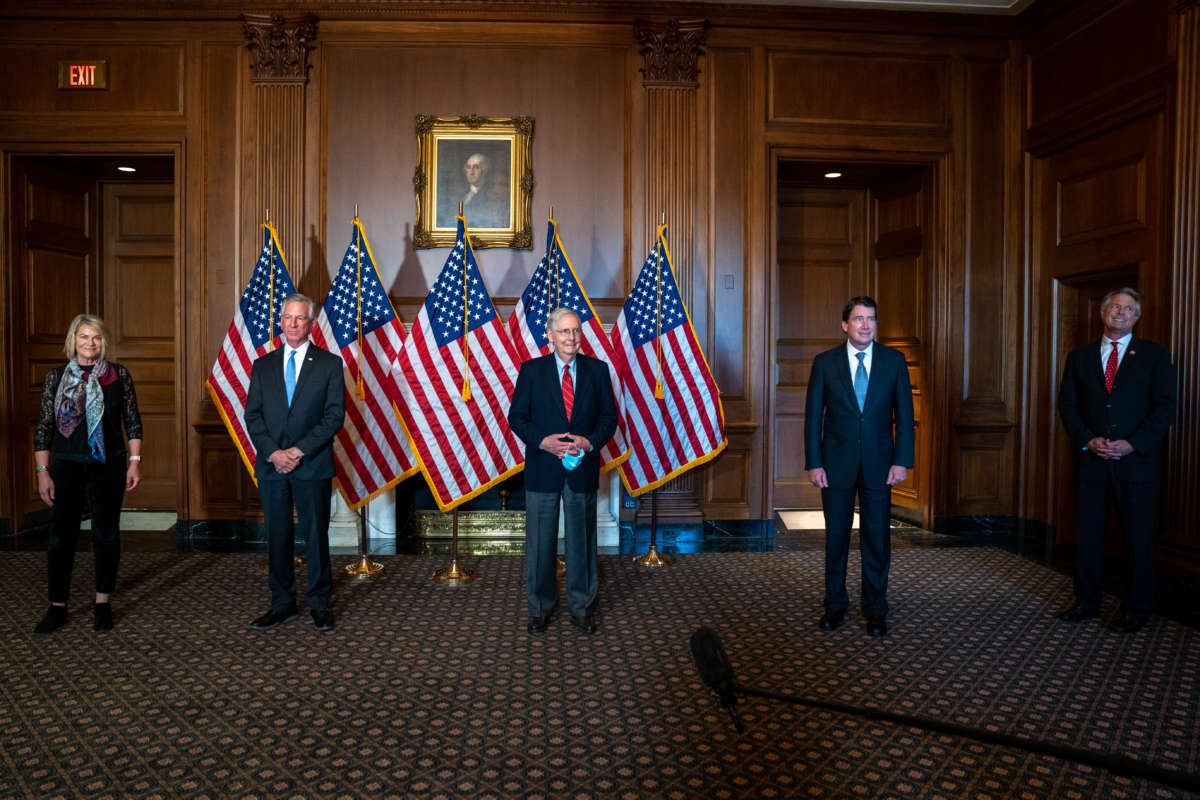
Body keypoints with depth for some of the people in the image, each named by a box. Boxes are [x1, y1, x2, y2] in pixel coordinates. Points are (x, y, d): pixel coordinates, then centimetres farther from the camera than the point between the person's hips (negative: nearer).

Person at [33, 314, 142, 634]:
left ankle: (103, 604, 19)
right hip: (67, 466, 0)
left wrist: (135, 462, -3)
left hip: (109, 466, 0)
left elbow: (133, 421, 2)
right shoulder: (56, 377, 2)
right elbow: (43, 427, 4)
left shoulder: (119, 375, 0)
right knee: (61, 536, 2)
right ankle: (57, 606, 15)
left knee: (106, 533, 6)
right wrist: (43, 472, -1)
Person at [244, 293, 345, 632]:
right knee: (278, 536, 9)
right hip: (271, 464, 3)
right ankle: (282, 604, 20)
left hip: (313, 465, -3)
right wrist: (272, 452, -10)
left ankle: (319, 604, 16)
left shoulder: (329, 363, 2)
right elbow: (252, 414, 6)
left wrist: (300, 451, -13)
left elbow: (335, 415, -5)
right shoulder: (263, 365, 11)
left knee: (316, 535, 3)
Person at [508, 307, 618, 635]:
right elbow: (516, 416, 0)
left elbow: (609, 416, 4)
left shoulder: (597, 369, 3)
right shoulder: (531, 370, 0)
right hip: (543, 468, -1)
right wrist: (543, 441, -15)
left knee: (582, 538, 10)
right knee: (540, 540, 8)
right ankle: (539, 608, 24)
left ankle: (581, 607, 25)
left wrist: (590, 441, -14)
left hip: (583, 467, 1)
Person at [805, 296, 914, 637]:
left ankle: (875, 609, 21)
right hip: (836, 464, 0)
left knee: (877, 539, 6)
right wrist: (814, 464, -6)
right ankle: (835, 604, 25)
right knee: (836, 537, 9)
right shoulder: (825, 362, 0)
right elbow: (813, 416, 0)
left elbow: (904, 414, 3)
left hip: (878, 464, 0)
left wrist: (902, 461, -5)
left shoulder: (894, 360, 2)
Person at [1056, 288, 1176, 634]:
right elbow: (1067, 404, 7)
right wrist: (1087, 440, -8)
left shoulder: (1154, 355, 3)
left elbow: (1165, 406, -3)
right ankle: (1086, 601, 21)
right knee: (1087, 535, 8)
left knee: (1138, 538, 4)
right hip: (1091, 460, 2)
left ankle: (1136, 609, 16)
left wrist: (1132, 444, -13)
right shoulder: (1080, 356, 10)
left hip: (1136, 460, -2)